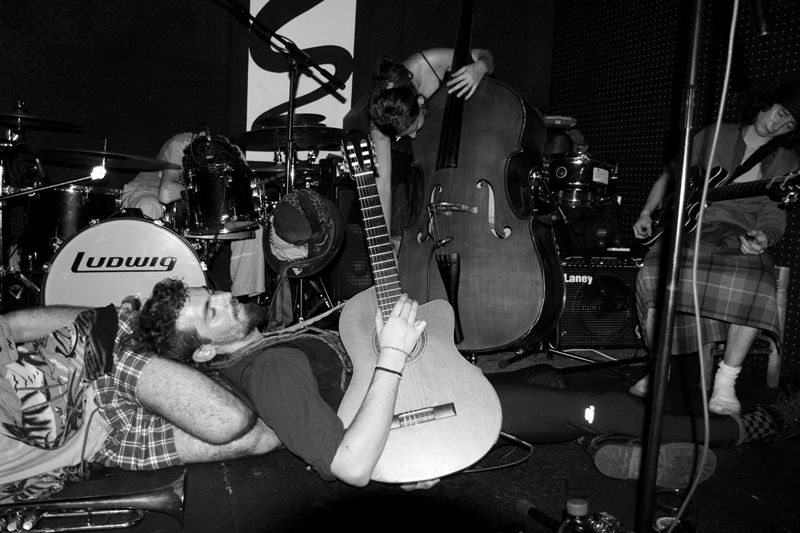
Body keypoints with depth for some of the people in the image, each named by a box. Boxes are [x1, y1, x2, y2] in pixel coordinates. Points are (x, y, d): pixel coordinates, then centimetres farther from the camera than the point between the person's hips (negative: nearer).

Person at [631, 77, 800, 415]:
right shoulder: (713, 137, 13)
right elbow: (671, 174, 18)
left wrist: (765, 236, -21)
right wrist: (647, 213, 5)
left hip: (742, 237, 0)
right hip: (692, 227, 0)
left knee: (757, 289, -35)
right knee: (655, 274, -32)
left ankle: (725, 382, -17)